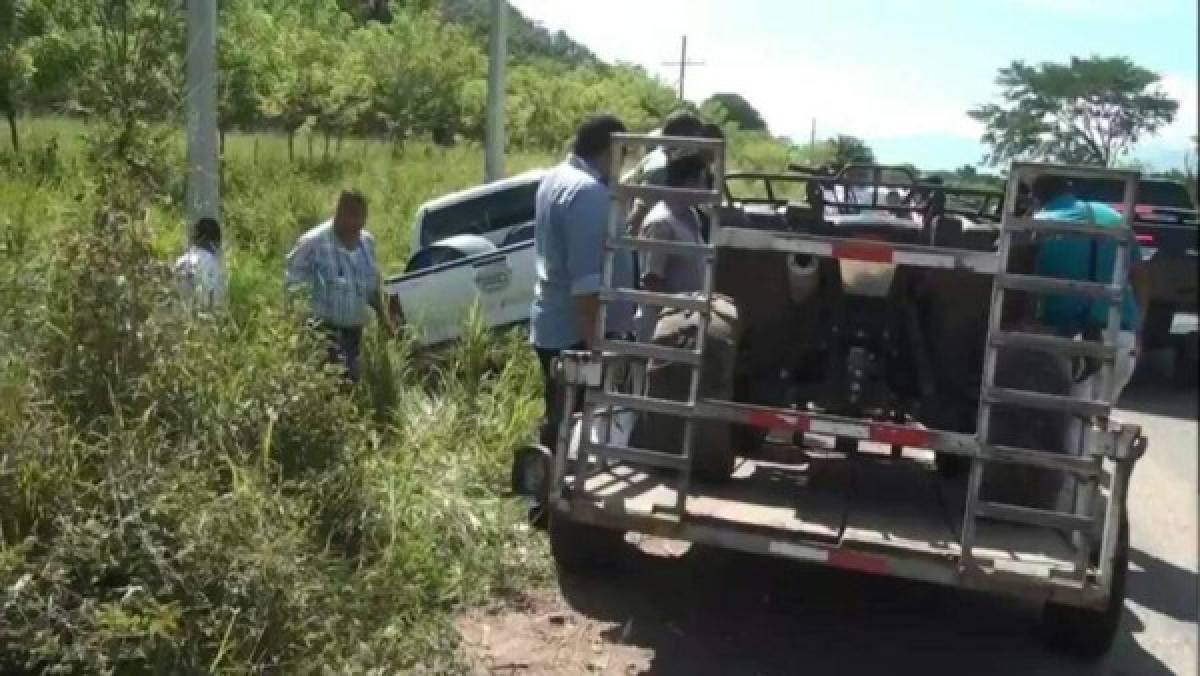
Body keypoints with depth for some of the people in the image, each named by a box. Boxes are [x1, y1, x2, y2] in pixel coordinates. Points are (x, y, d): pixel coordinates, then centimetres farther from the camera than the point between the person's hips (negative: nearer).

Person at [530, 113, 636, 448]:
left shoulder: (555, 179, 12)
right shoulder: (589, 192, -21)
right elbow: (586, 280, -26)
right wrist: (595, 342, -26)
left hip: (552, 325, 10)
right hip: (576, 333, -10)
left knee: (559, 420, 17)